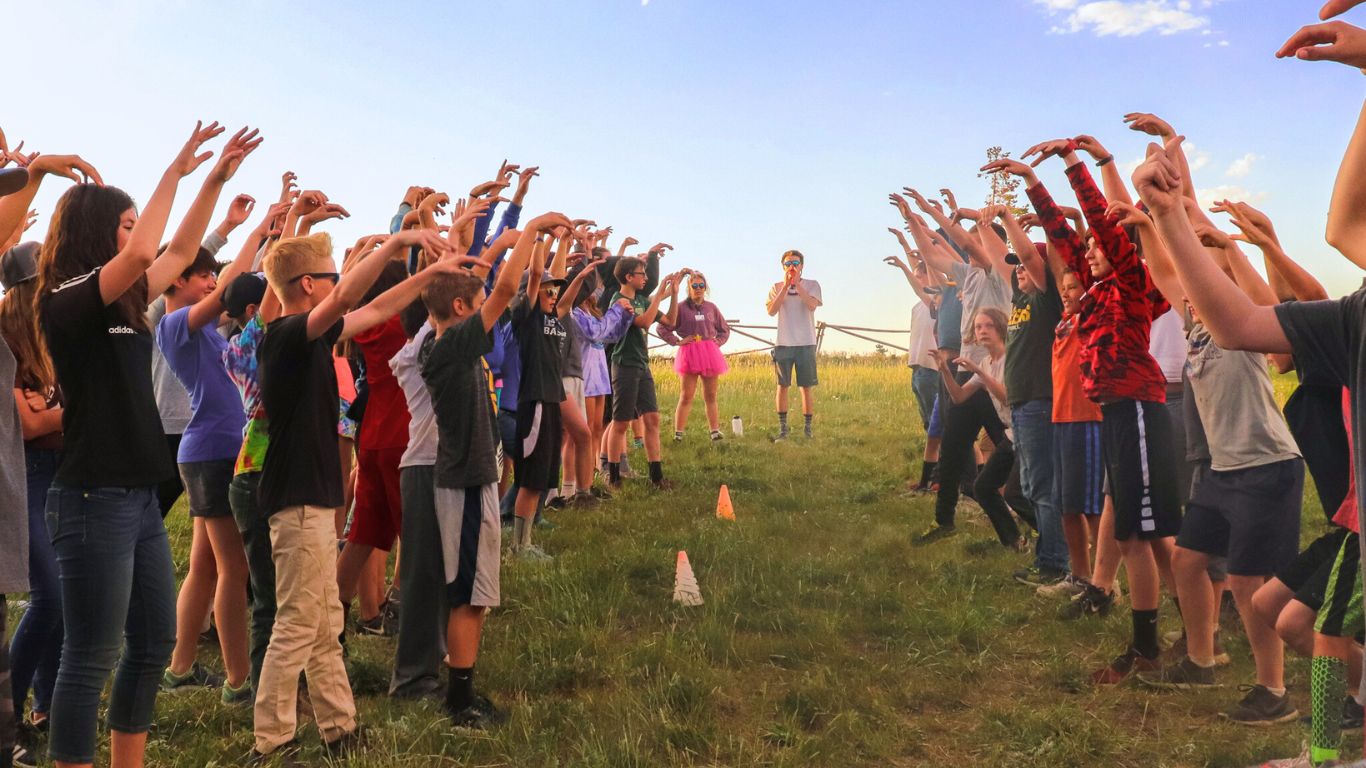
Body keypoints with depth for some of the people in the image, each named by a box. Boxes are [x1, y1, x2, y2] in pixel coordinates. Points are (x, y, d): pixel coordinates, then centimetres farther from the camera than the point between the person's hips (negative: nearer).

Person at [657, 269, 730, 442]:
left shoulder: (711, 307, 9)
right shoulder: (681, 308, -2)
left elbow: (725, 330, 21)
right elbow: (661, 327, -3)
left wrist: (717, 342, 5)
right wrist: (677, 341, -6)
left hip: (710, 354, 4)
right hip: (689, 354, -4)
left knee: (710, 396, 7)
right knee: (686, 396, -5)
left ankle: (715, 431, 9)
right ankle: (678, 434, -2)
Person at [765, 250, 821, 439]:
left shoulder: (812, 285, 4)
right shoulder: (777, 288, 8)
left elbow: (812, 305, -15)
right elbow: (771, 311, -8)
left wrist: (797, 284, -16)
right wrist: (785, 286, -13)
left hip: (806, 344, -1)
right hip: (783, 344, 1)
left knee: (807, 388, 1)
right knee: (782, 386, 3)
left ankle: (807, 429, 8)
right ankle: (782, 429, 10)